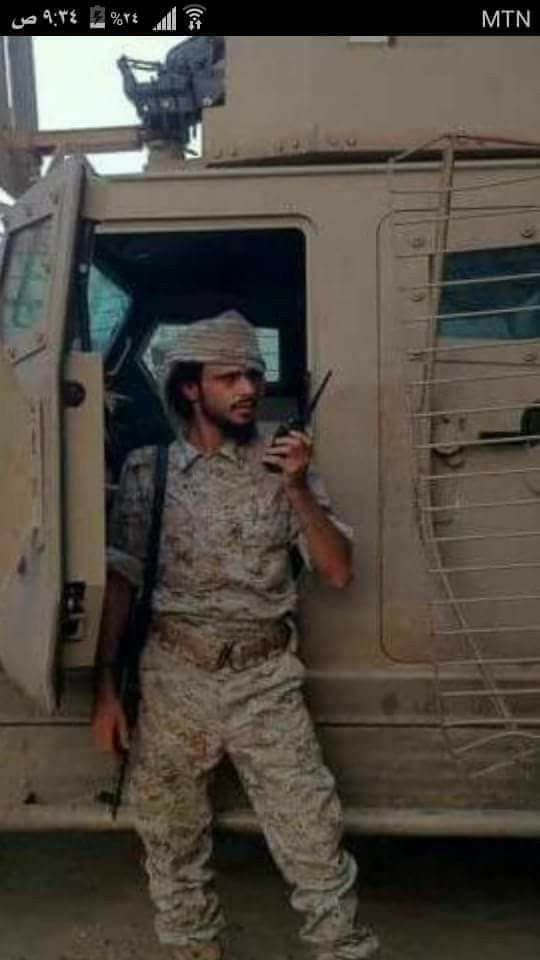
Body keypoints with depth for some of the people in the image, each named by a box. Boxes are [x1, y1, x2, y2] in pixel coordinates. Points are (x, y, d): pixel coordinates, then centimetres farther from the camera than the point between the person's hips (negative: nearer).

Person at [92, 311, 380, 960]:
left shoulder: (282, 465, 3)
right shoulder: (147, 469, 3)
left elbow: (339, 572, -1)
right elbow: (120, 581, 4)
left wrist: (297, 489, -14)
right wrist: (105, 688, -1)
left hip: (265, 679, 0)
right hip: (173, 675, 1)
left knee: (314, 842, -1)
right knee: (171, 842, 13)